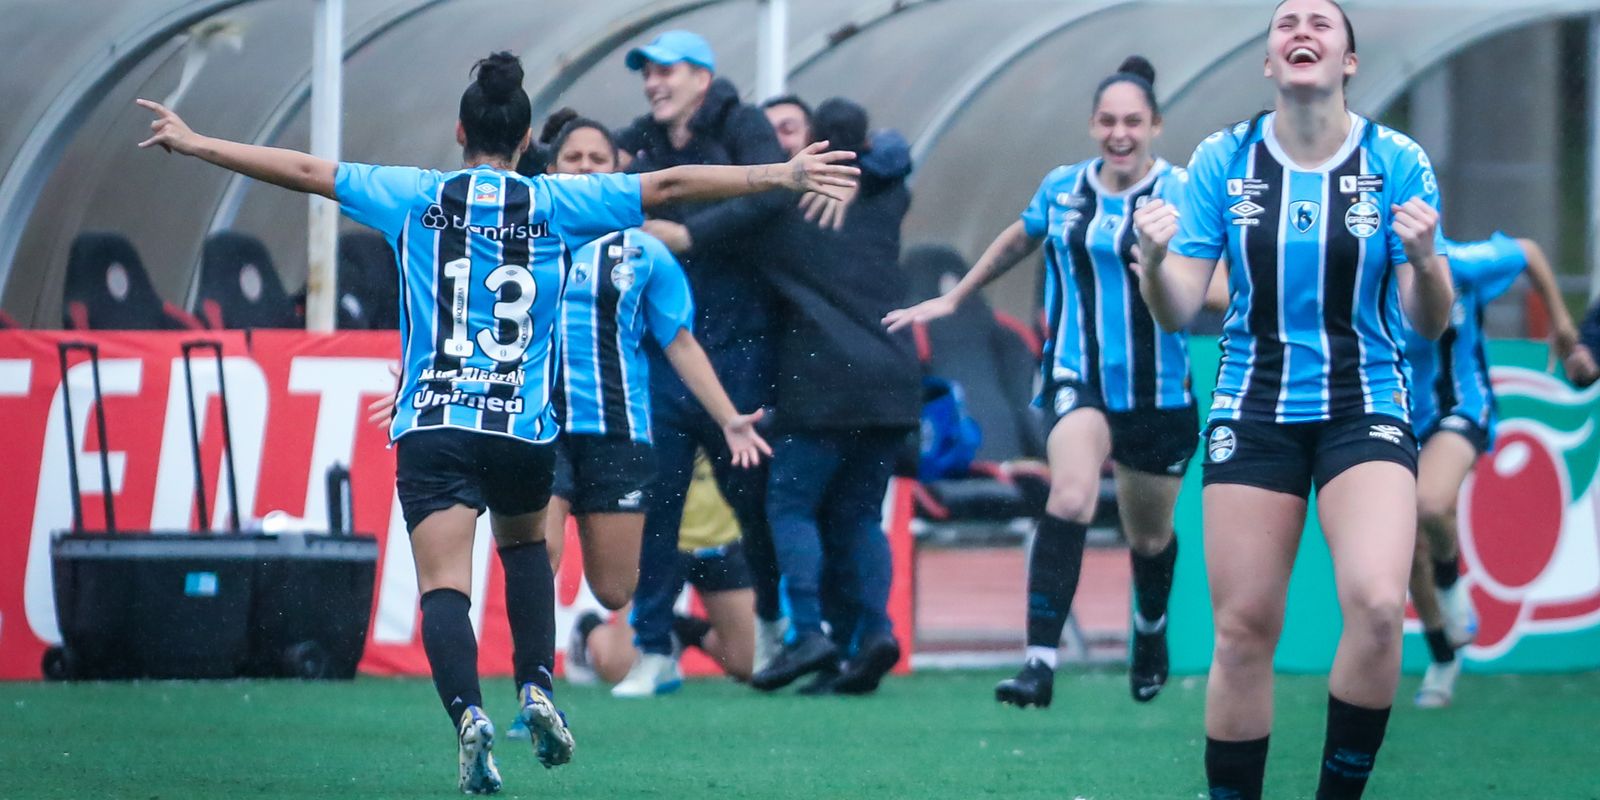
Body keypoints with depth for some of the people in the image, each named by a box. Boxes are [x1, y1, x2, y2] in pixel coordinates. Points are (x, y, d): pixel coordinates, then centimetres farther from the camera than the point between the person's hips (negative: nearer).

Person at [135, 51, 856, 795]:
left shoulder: (413, 197, 4)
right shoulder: (556, 203, 3)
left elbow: (304, 171, 9)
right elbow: (670, 185, 5)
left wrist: (193, 143, 19)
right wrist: (780, 175, 12)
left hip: (431, 427, -2)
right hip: (524, 431, 2)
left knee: (444, 584, -9)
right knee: (525, 546, 28)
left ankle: (467, 711, -33)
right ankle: (536, 686, 12)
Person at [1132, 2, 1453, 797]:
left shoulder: (1395, 161, -4)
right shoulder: (1223, 160, -1)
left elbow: (1427, 324, -3)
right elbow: (1178, 310, -1)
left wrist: (1426, 261, -25)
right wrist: (1154, 259, -22)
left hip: (1365, 409, -1)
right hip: (1256, 409, 1)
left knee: (1376, 605, -23)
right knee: (1242, 632, -2)